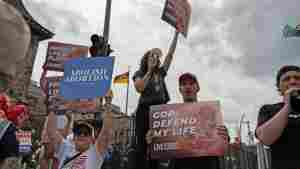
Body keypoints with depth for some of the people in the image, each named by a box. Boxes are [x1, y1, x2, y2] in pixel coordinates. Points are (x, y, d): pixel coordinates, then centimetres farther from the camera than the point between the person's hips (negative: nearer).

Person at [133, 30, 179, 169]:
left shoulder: (161, 72, 17)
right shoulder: (139, 73, 9)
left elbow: (170, 54, 14)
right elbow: (139, 88, -11)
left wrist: (176, 33, 13)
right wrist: (149, 70, -5)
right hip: (144, 110, -3)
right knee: (142, 144, -4)